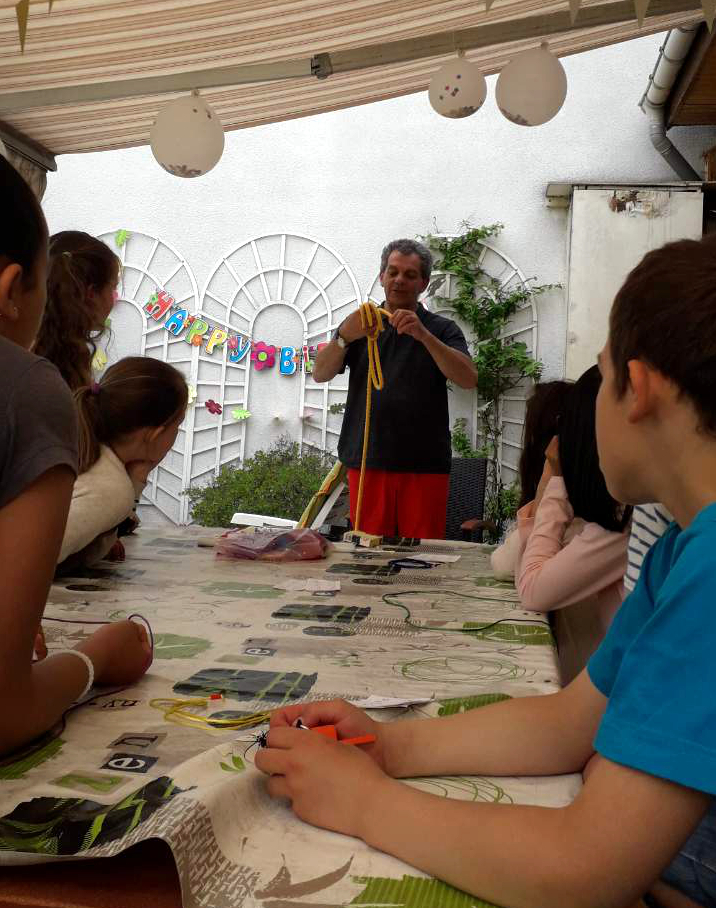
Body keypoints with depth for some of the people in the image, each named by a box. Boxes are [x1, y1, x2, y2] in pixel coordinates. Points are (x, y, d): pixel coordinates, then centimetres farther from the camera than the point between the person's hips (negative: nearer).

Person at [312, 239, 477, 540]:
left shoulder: (441, 330, 10)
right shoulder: (360, 324, 15)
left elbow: (469, 379, -7)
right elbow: (320, 374, 2)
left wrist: (423, 335, -20)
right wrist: (344, 337, -19)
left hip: (425, 466, -1)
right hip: (367, 461, 1)